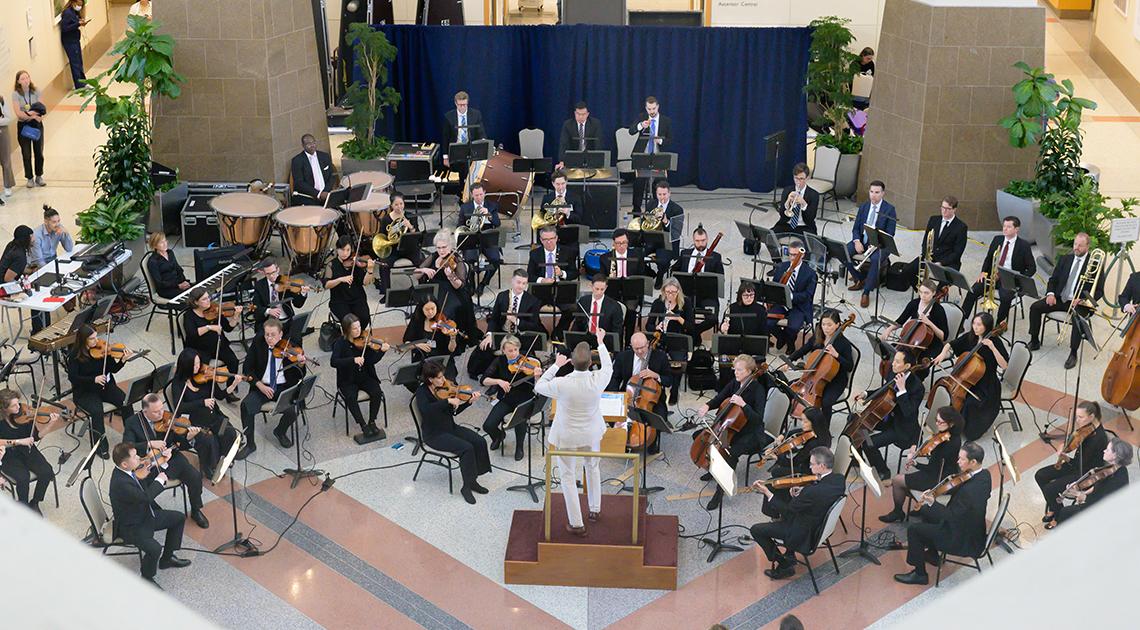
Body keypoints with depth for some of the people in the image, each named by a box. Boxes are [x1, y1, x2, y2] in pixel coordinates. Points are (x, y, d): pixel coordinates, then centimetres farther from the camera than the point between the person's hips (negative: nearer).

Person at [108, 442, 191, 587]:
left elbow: (145, 484, 10)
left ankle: (167, 559, 28)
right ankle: (147, 578, 2)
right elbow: (146, 497, -40)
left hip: (144, 514, 10)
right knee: (155, 549, -29)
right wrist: (159, 480, -23)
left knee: (178, 518, 14)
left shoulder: (128, 471, -5)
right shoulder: (120, 482, -33)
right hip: (131, 526, -10)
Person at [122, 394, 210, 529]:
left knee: (195, 476, -18)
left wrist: (189, 438, -22)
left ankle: (196, 511, 5)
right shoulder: (132, 422, -6)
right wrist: (150, 444, -28)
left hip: (171, 458, 2)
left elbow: (180, 444, 1)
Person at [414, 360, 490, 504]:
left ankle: (473, 480, -1)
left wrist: (470, 401, -8)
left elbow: (454, 411, 7)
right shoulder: (422, 392, -15)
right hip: (434, 435, -7)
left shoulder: (444, 388, 4)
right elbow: (425, 409, -36)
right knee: (467, 448, -26)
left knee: (479, 442, -13)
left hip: (451, 428, 7)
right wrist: (448, 401, -36)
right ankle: (466, 487, -12)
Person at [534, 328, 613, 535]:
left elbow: (539, 387, -7)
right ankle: (595, 510, 42)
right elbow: (608, 366, 3)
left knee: (568, 477, 11)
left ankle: (576, 523, 14)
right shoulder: (598, 380, -22)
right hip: (592, 434, 3)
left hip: (567, 436, -3)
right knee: (592, 467, 28)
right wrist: (601, 342, 15)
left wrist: (556, 365, 2)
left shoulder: (561, 383, -28)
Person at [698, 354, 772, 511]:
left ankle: (720, 491, -21)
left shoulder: (758, 390, -20)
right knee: (698, 436, 2)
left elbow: (758, 419, -27)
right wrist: (707, 405, -10)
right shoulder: (735, 383, 1)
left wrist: (743, 404, -38)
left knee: (731, 452, -35)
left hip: (750, 433, -8)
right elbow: (719, 399, 11)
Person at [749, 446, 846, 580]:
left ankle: (785, 564, 14)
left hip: (805, 534, -8)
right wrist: (800, 494, -6)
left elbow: (787, 510, -22)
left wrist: (767, 492, -16)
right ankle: (789, 556, 32)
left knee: (756, 530, 3)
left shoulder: (814, 491, -37)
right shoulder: (839, 479, -12)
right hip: (821, 526, 9)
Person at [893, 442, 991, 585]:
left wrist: (932, 502, -24)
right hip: (974, 529, 10)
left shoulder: (969, 490, -36)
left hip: (965, 541, -10)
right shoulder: (985, 474, -8)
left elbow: (952, 516, -27)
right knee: (926, 511, 23)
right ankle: (931, 554, 38)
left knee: (913, 529, -5)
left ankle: (920, 574, 11)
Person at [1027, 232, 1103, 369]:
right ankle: (1034, 342, 1)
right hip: (1060, 298, 5)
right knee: (1035, 307, -14)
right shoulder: (1065, 259, 9)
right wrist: (1050, 293, -8)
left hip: (1079, 302, -5)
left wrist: (1082, 300, -22)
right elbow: (1053, 279, 13)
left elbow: (1099, 291, -6)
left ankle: (1073, 353, -19)